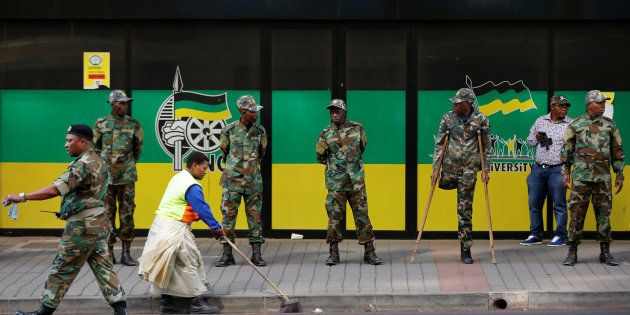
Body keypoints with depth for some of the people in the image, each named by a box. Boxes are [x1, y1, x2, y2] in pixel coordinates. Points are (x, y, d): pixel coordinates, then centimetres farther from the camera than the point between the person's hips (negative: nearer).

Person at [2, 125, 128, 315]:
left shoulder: (82, 164, -18)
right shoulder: (98, 162, 12)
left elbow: (55, 189, -28)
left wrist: (22, 197, -29)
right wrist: (69, 212, 13)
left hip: (83, 226, -9)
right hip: (99, 221, 9)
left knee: (62, 269, 2)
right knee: (102, 266, 9)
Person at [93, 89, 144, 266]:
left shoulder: (134, 125, 4)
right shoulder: (101, 124, 3)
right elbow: (95, 147, 14)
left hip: (127, 176, 0)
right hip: (106, 175, 0)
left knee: (127, 213, -1)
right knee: (107, 213, 4)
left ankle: (126, 253, 4)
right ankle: (109, 252, 10)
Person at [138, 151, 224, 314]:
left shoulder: (179, 177, 14)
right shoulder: (192, 186, -17)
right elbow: (203, 209, -17)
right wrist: (216, 227, -5)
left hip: (161, 226, 10)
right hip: (174, 230, -10)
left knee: (168, 266, 15)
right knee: (189, 263, 0)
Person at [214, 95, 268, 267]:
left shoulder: (260, 131, 3)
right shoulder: (229, 130, -4)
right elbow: (224, 151, 11)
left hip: (253, 180, 2)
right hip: (232, 180, -2)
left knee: (255, 216, 3)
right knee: (228, 215, -1)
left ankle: (256, 254, 7)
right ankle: (227, 254, 5)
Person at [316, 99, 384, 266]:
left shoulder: (357, 129, 4)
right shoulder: (325, 134, 3)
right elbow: (320, 157, 12)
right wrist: (334, 164, 12)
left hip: (356, 181, 0)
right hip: (335, 182, 0)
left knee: (362, 214, 1)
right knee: (334, 216, 1)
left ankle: (369, 252, 5)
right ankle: (334, 253, 9)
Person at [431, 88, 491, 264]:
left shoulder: (481, 120, -4)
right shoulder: (448, 118, -1)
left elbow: (486, 147, 3)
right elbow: (439, 144, 1)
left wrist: (485, 170, 1)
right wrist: (435, 168, -3)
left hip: (469, 169, -2)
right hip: (449, 166, 2)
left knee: (465, 208, -2)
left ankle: (465, 250, 4)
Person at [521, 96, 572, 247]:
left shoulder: (571, 124, -2)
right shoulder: (540, 121, 10)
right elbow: (529, 140, 18)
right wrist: (537, 139, -3)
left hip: (557, 170, -4)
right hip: (538, 168, 4)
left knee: (559, 204, -1)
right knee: (534, 203, 8)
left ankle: (560, 236, 8)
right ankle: (535, 235, 18)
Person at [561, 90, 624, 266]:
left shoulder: (609, 125, 8)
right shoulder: (575, 125, 2)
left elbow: (617, 151, 12)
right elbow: (566, 150, 7)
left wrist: (620, 175, 9)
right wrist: (565, 172, 2)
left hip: (603, 178, 2)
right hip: (581, 177, -2)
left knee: (604, 214, 4)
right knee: (577, 214, -2)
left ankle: (605, 253, 12)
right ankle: (572, 253, 5)